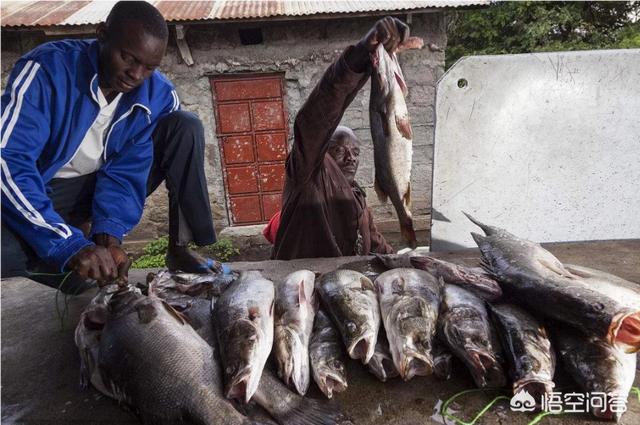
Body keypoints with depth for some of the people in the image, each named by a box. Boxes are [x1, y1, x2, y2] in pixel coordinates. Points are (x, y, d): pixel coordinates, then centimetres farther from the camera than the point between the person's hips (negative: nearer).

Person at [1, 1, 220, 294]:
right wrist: (72, 246, -42)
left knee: (185, 127, -16)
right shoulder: (47, 68, -23)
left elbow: (126, 172, -15)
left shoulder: (160, 96, -13)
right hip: (40, 193, -3)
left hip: (105, 184, 3)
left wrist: (108, 236, -31)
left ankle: (179, 248, -15)